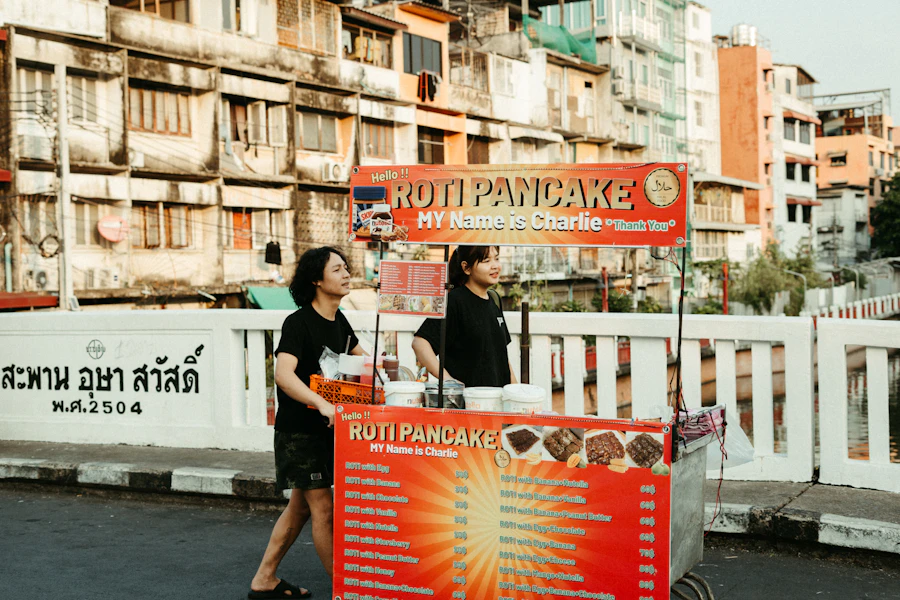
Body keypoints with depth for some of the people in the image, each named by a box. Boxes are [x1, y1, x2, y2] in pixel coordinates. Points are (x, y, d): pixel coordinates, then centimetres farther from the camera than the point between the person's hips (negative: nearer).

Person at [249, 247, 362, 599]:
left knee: (300, 507, 15)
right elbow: (283, 374, -33)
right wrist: (322, 404, -44)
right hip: (298, 431, -9)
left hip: (324, 428, 9)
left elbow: (357, 357, 26)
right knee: (323, 508, -5)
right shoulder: (298, 323, -19)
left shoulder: (339, 321, 7)